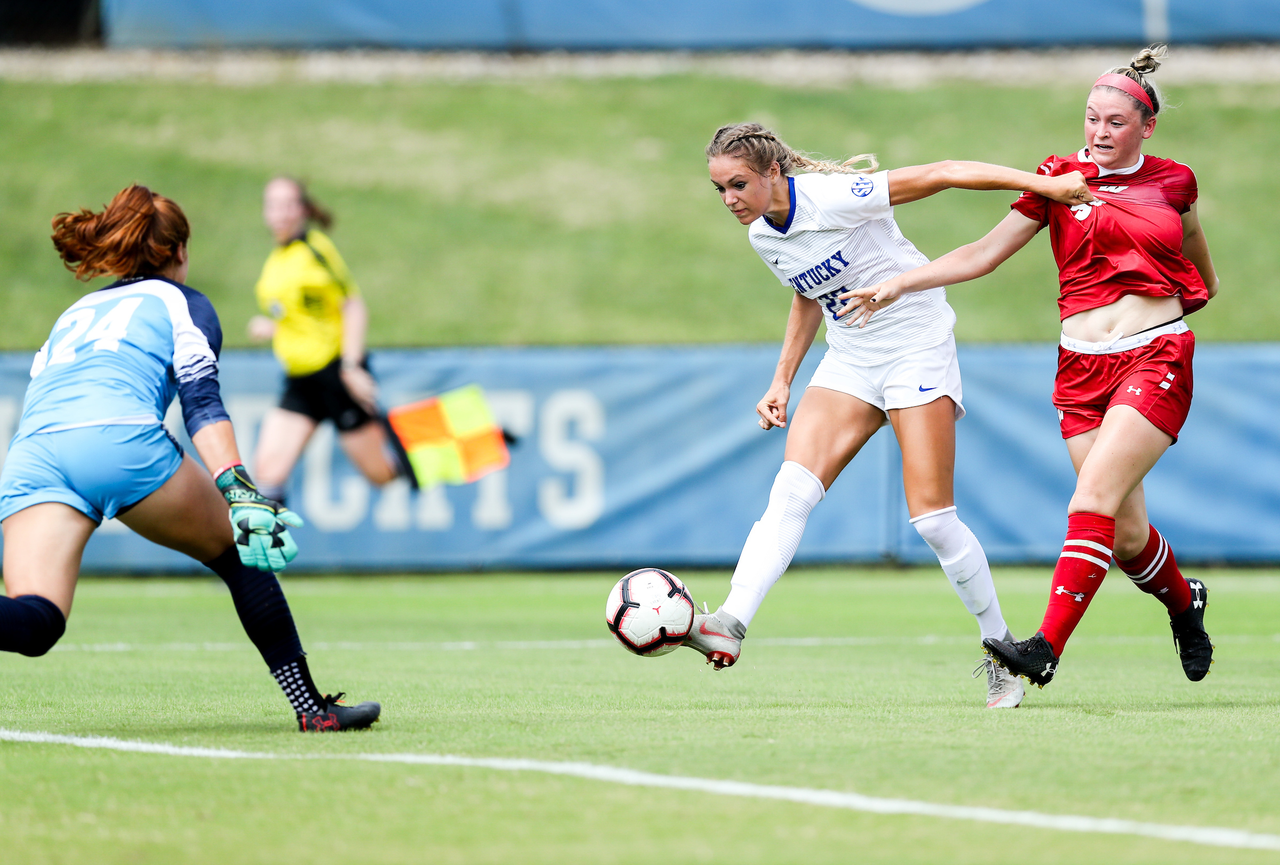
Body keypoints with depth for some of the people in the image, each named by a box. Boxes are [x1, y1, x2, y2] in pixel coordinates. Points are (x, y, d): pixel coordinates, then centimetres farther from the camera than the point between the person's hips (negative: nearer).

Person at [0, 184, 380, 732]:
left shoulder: (74, 314, 38)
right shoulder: (180, 301, 23)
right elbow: (201, 403, 5)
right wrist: (238, 490, -8)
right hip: (122, 438, -3)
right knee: (241, 554, 21)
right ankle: (311, 706, 18)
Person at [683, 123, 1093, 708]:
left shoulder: (831, 197, -21)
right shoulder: (762, 236, 2)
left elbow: (940, 174, -20)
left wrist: (1039, 182, -25)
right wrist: (782, 381, 16)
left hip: (917, 347, -6)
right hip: (850, 361, 6)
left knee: (931, 515, -11)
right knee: (791, 489, -14)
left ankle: (1001, 648, 6)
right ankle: (730, 626, -26)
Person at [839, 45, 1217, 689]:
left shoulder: (1173, 181, 6)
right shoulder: (1062, 177, 5)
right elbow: (985, 253, 5)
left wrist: (1202, 289, 44)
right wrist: (898, 284, -2)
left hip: (1157, 358, -2)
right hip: (1082, 366, 2)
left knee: (1093, 498, -20)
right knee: (1124, 533, 0)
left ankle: (1046, 648, -25)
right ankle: (1184, 602, 32)